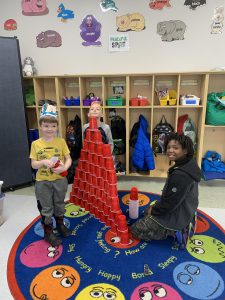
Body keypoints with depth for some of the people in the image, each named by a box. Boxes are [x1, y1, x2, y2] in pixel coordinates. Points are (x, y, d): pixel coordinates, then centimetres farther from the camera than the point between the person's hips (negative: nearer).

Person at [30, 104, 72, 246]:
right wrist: (43, 162, -25)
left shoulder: (61, 141, -6)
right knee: (46, 208, 12)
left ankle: (60, 224, 44)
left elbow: (68, 159, -5)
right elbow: (33, 164, -5)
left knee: (59, 204, 20)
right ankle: (48, 232, 30)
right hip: (43, 182, -1)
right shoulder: (35, 144, -7)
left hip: (60, 180, 1)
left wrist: (64, 167, -25)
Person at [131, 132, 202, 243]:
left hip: (177, 217, -9)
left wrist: (154, 211, -7)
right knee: (148, 210, 30)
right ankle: (182, 227, 16)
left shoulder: (180, 175, -34)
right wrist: (156, 205, 9)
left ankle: (174, 232, 2)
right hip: (184, 211, 9)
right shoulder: (189, 164, -2)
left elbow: (170, 203, -25)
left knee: (135, 230, 1)